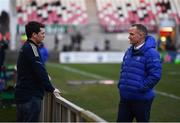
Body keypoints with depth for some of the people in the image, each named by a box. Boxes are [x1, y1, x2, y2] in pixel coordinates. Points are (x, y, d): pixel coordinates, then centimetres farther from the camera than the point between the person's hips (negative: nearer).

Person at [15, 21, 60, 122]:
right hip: (31, 95, -10)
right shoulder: (31, 48, -15)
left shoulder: (25, 47, 16)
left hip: (22, 93, 10)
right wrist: (51, 89, -11)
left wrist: (45, 76, 9)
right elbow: (39, 71, -18)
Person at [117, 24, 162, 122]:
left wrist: (141, 89, -17)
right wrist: (120, 84, 12)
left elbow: (155, 76, -19)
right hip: (125, 97, 7)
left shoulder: (150, 53, -14)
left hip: (141, 99, -7)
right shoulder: (129, 51, 12)